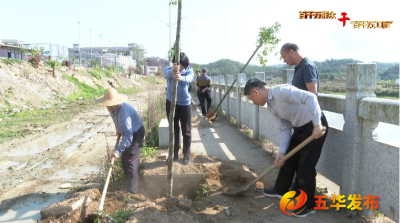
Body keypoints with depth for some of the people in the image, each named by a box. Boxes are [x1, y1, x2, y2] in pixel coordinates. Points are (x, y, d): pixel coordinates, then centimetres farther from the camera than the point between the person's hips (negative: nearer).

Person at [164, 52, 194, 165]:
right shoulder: (169, 69, -10)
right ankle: (175, 152, 24)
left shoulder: (189, 70, -12)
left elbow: (189, 78, -36)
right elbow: (166, 75, -35)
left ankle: (187, 154, 20)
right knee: (173, 130, 10)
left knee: (186, 131, 4)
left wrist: (181, 78, -60)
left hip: (185, 104, -1)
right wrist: (172, 71, -59)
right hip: (171, 103, 1)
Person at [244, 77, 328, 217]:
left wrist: (317, 125, -34)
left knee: (305, 166, -3)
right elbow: (285, 129, 6)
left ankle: (308, 205, 13)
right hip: (300, 128, 9)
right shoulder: (271, 106, 4)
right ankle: (280, 190, 38)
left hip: (316, 127, -9)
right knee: (288, 159, 18)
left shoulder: (282, 91, -25)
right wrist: (281, 151, -2)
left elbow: (310, 97, -33)